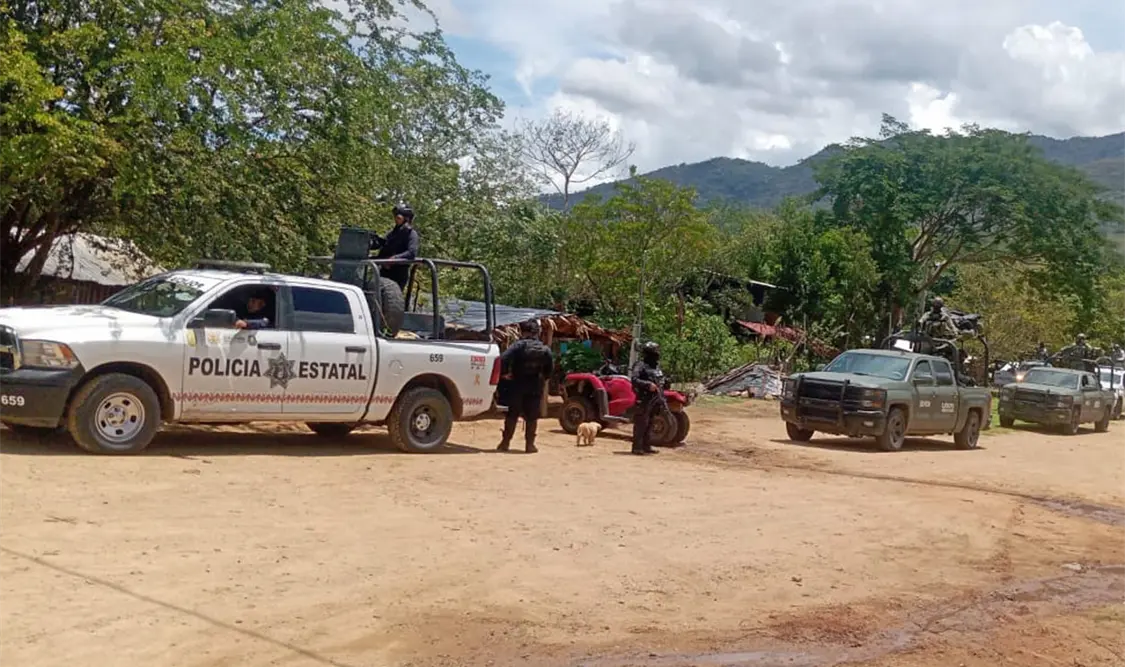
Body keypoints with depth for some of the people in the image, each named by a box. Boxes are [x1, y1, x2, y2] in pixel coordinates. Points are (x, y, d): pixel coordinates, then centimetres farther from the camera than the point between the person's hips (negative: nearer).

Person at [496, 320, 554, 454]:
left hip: (517, 386, -2)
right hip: (535, 387, 2)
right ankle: (529, 444, 7)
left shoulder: (518, 345, -10)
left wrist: (504, 373, -9)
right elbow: (551, 365, 3)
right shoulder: (544, 349, 1)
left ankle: (505, 442, 9)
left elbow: (504, 358, -22)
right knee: (532, 416, 8)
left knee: (512, 415, 7)